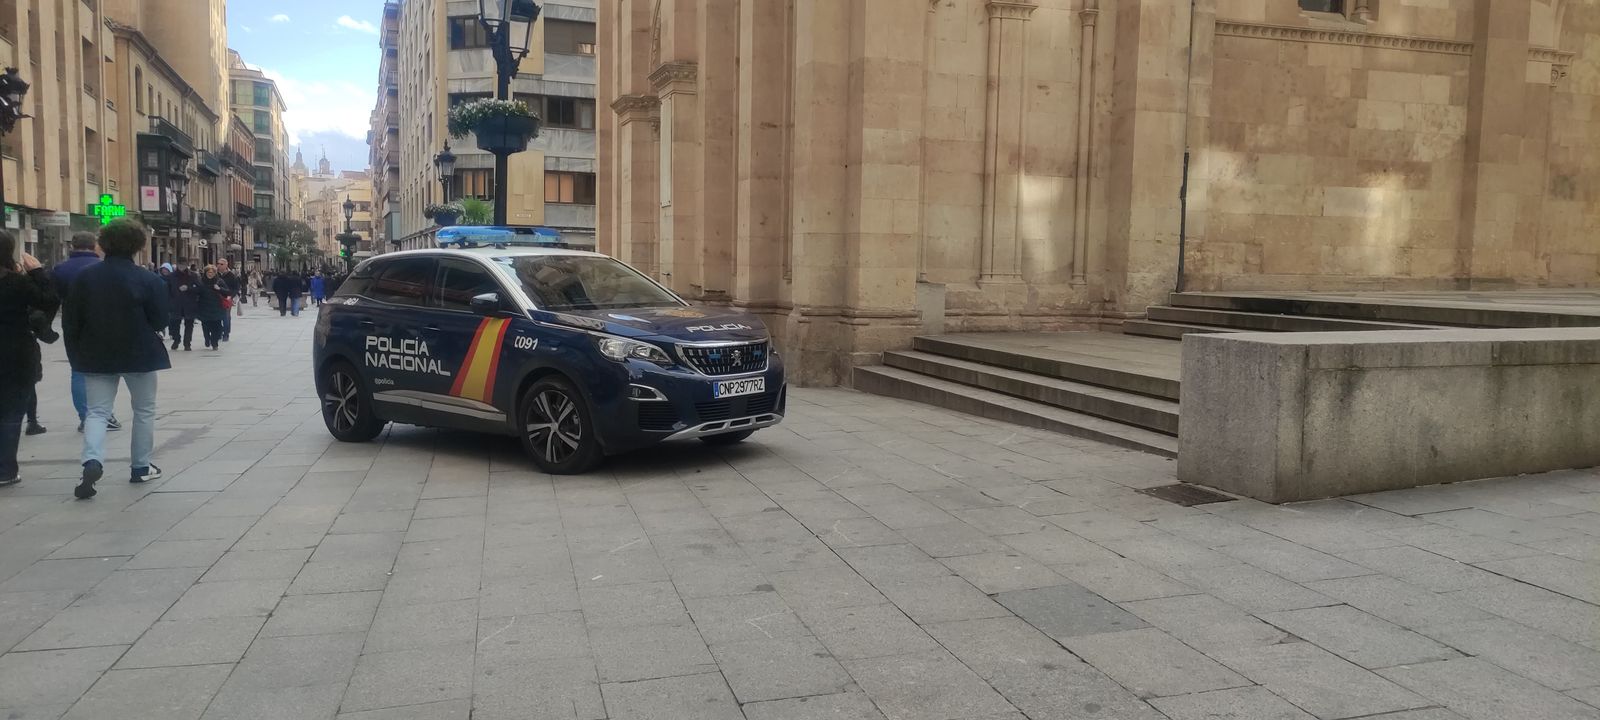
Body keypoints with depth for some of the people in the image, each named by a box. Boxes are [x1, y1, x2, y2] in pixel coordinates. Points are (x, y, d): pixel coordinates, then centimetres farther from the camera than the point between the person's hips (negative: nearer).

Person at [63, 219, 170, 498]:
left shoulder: (86, 276, -2)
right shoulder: (146, 280, -12)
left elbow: (71, 320, 2)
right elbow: (160, 319, -6)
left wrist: (76, 354, 11)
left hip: (97, 357, 2)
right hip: (139, 356, -2)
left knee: (97, 411, 6)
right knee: (144, 410, 13)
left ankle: (92, 461, -18)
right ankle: (141, 467, 18)